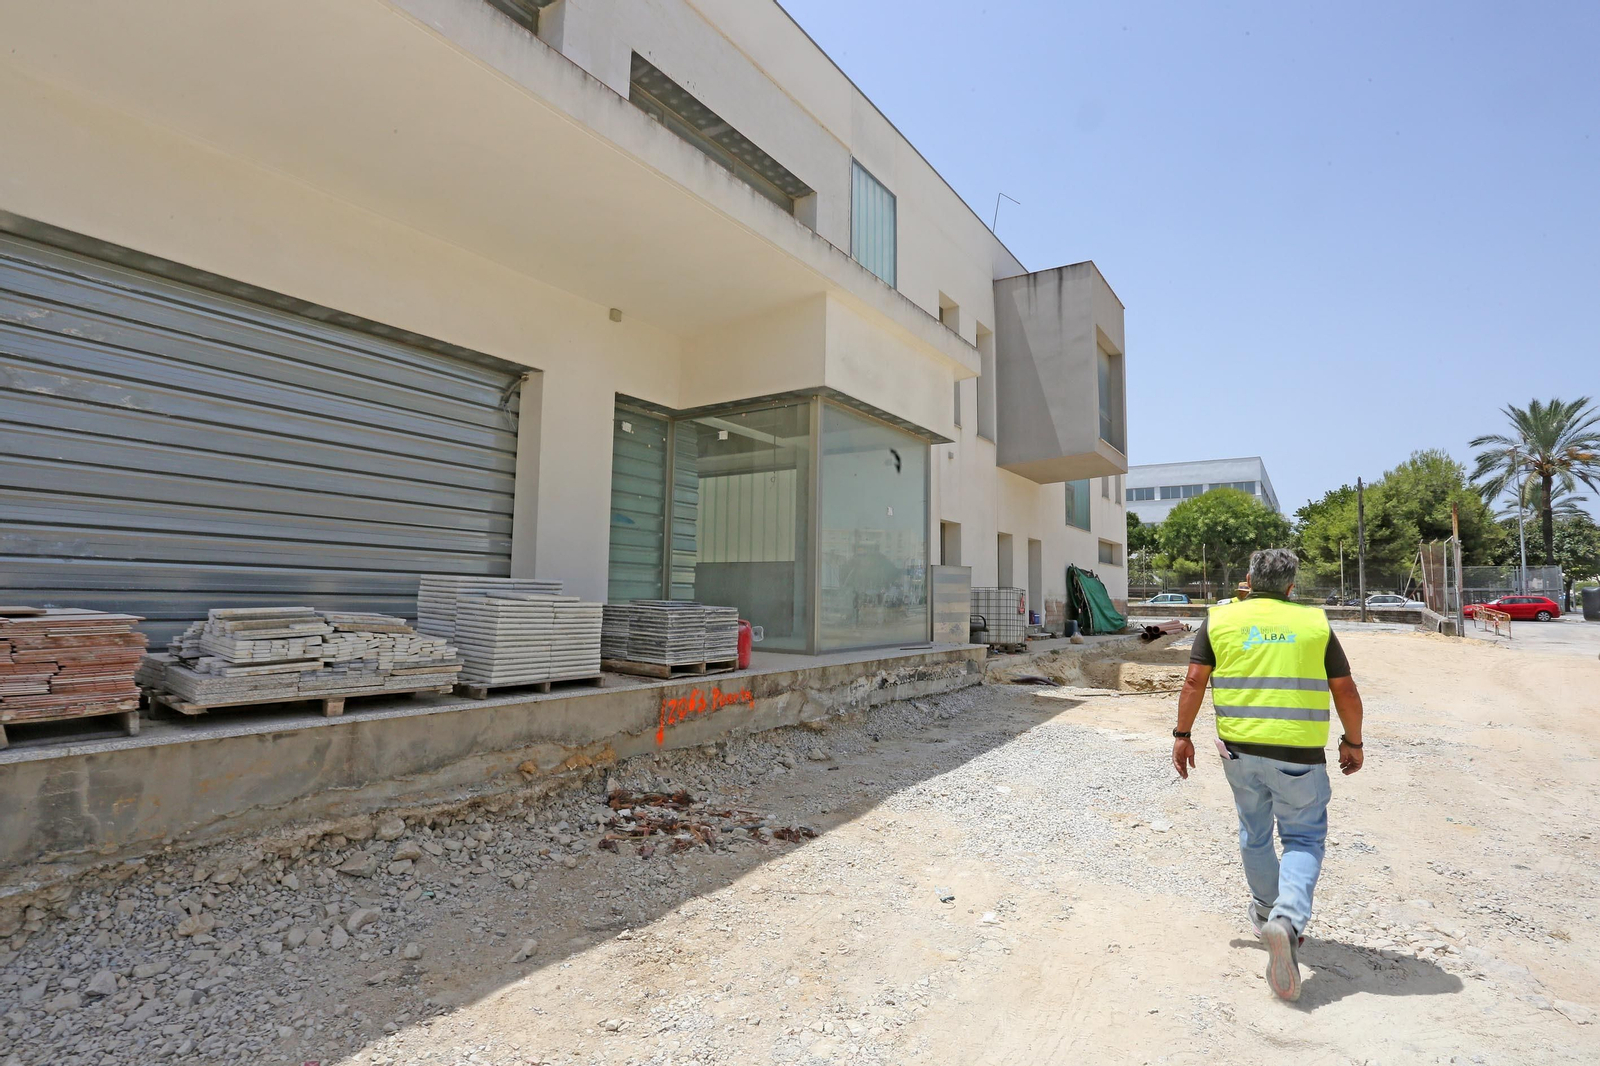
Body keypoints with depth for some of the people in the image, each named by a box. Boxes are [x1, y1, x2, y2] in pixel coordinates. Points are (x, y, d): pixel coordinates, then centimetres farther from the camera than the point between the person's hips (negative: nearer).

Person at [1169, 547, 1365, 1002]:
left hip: (1239, 748, 2)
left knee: (1254, 833, 20)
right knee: (1303, 839, 9)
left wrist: (1182, 734, 6)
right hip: (1298, 752, -1)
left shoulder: (1220, 619, 2)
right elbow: (1346, 691, 4)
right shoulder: (1315, 624, 2)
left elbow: (1194, 681, -2)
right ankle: (1287, 921, -12)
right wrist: (1352, 741, 18)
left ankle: (1266, 910, 39)